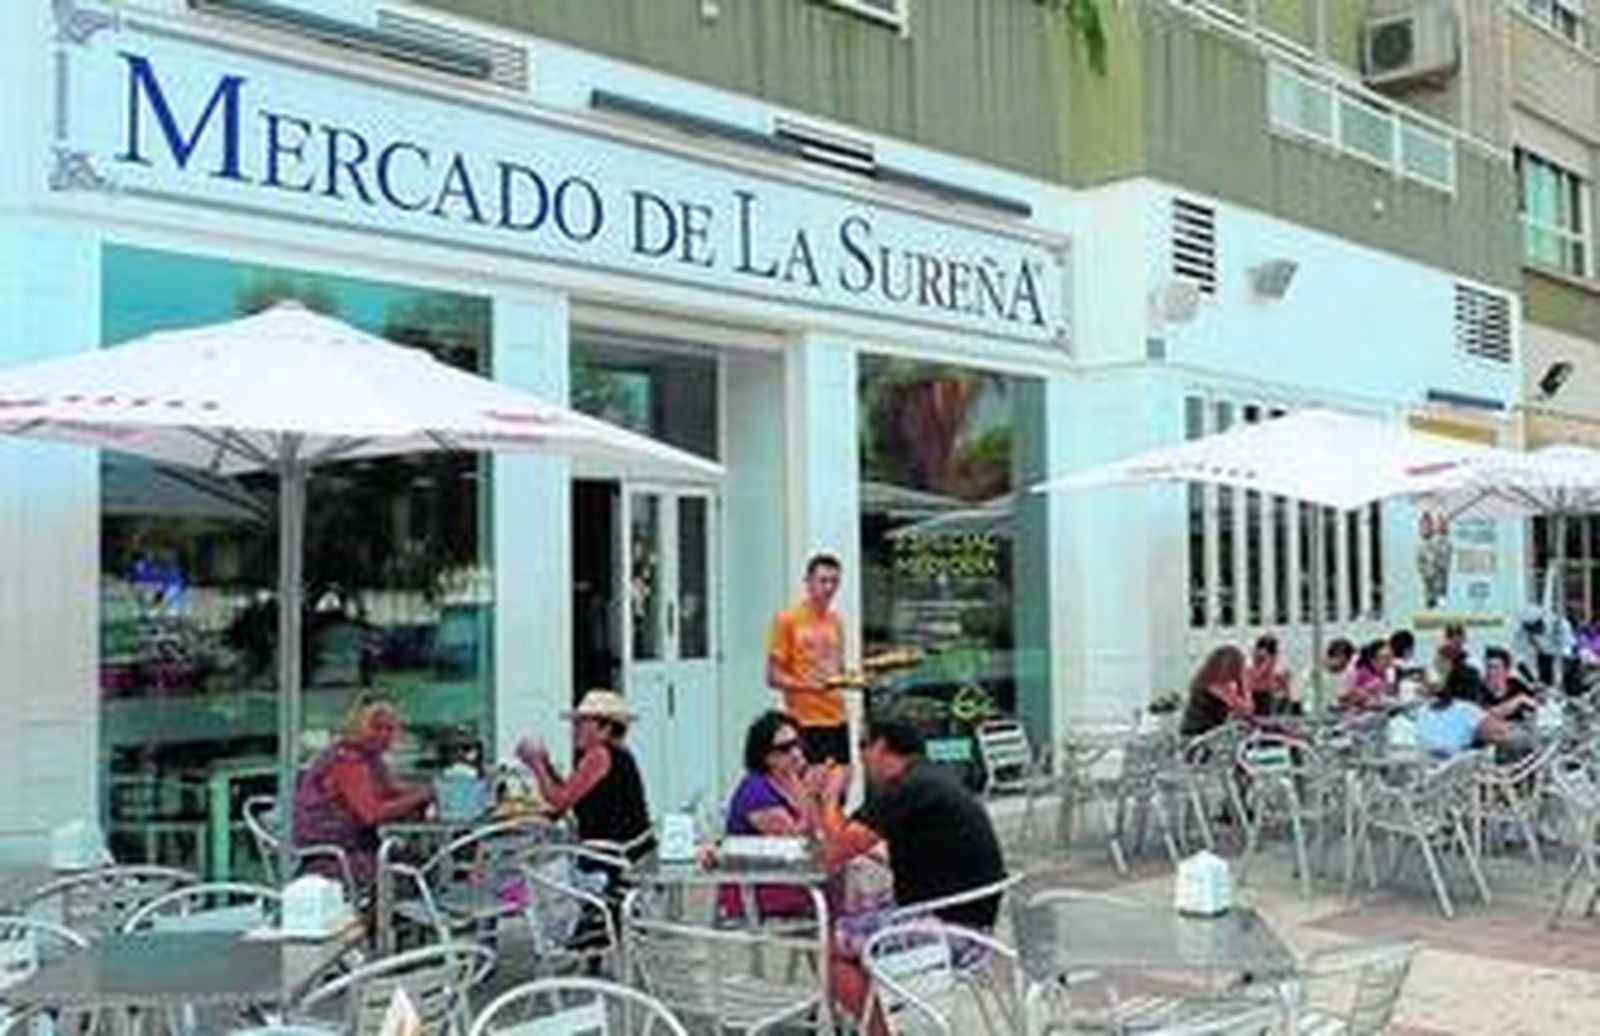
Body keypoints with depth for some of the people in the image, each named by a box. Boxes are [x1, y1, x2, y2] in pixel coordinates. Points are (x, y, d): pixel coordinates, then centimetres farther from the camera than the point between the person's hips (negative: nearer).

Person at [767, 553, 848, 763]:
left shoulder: (835, 621, 12)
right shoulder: (787, 620, -5)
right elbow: (773, 677, -7)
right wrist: (810, 686, -21)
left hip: (837, 722, 6)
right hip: (805, 724, -6)